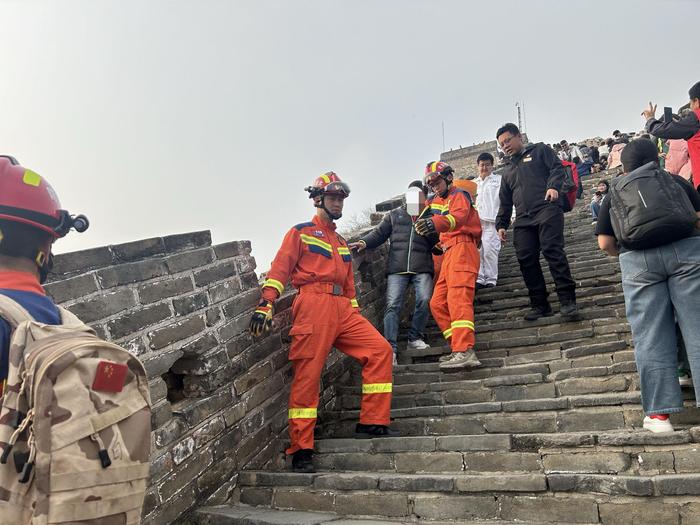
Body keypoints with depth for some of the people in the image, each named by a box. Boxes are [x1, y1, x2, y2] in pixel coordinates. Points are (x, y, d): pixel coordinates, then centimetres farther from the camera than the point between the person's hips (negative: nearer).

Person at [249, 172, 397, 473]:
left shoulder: (342, 243, 29)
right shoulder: (301, 232, 9)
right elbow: (280, 269, -2)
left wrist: (356, 315, 21)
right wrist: (266, 304, -14)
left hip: (343, 310, 7)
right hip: (313, 304, -7)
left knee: (380, 350, -6)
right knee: (307, 375, -9)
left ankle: (372, 423, 0)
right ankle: (300, 451, -2)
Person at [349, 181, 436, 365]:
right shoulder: (395, 215, 23)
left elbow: (436, 242, 6)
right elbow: (379, 233, 14)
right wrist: (363, 242, -5)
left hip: (422, 268, 0)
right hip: (397, 268, 0)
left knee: (425, 300, -19)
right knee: (393, 305, -13)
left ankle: (415, 338, 0)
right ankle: (390, 347, -15)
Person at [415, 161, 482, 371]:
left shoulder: (458, 195, -1)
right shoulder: (438, 202, 29)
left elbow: (459, 216, -22)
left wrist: (435, 224, -41)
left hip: (462, 248, -9)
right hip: (449, 253, 10)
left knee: (458, 299, -23)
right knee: (438, 303, 2)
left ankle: (465, 352, -33)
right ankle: (460, 348, -2)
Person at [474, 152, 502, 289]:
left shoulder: (499, 180, 12)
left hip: (491, 220, -4)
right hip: (476, 221, 4)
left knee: (490, 250, -12)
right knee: (477, 250, -3)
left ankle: (491, 279, -8)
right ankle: (479, 279, 0)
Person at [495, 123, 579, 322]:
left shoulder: (539, 151, 15)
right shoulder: (508, 169, 30)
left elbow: (557, 168, 1)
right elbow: (505, 201, 30)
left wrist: (553, 186, -18)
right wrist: (501, 224, 21)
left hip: (547, 210, -5)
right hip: (523, 219, 6)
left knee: (553, 251, -17)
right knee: (526, 259, -5)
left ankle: (567, 301, -14)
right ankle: (539, 304, 4)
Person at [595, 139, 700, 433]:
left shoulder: (615, 192, 20)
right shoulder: (676, 180, 22)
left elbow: (605, 243, 12)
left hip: (639, 259, 0)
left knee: (651, 335, 3)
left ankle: (659, 412, 4)